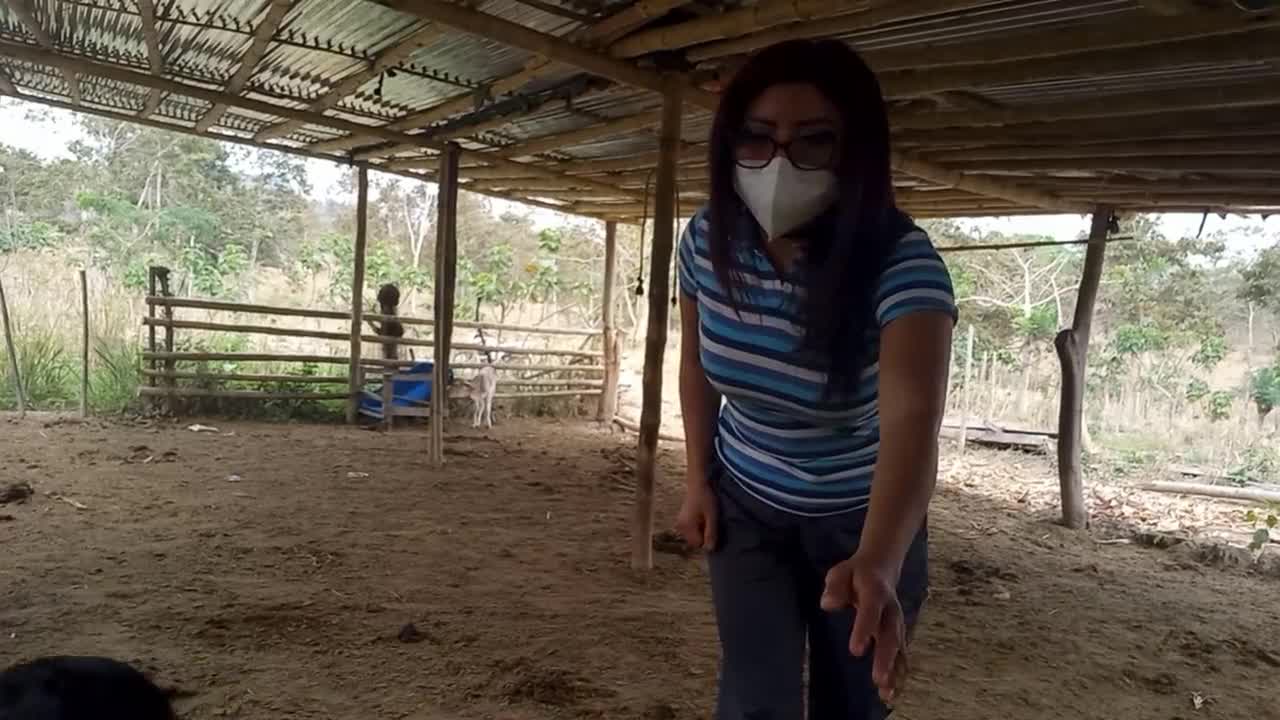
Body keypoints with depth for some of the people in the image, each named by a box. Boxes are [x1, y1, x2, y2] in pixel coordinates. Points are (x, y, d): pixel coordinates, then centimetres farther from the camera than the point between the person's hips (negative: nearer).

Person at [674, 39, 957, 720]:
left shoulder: (901, 263, -31)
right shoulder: (706, 240, -17)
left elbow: (913, 415, -46)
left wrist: (878, 562, -63)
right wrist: (697, 481, -2)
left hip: (863, 520, -2)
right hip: (746, 508, 2)